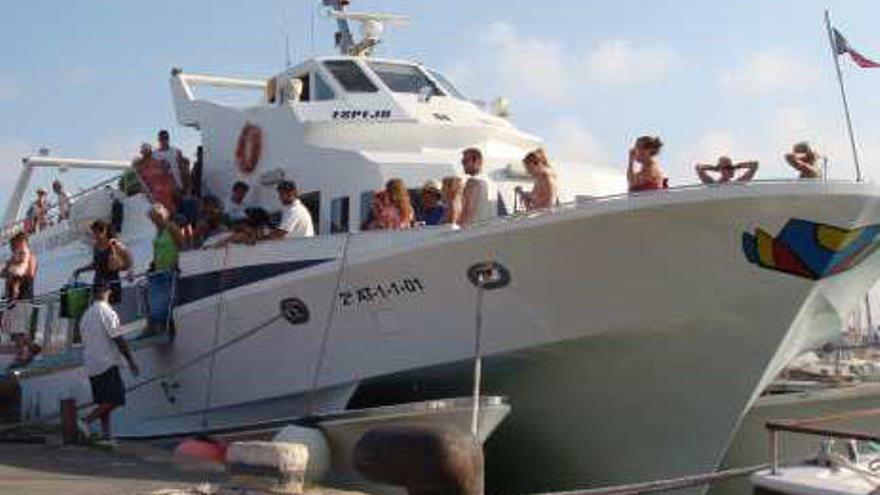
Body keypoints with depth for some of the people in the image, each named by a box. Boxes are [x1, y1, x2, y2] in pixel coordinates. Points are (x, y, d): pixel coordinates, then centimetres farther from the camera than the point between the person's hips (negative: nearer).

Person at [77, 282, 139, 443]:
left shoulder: (86, 315, 15)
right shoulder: (107, 311, -11)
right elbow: (118, 339, -14)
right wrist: (131, 361, -9)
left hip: (91, 365, 8)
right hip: (107, 363, -8)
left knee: (104, 401, 9)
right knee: (114, 399, -7)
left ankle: (107, 435, 6)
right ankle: (87, 421, -17)